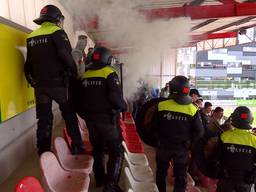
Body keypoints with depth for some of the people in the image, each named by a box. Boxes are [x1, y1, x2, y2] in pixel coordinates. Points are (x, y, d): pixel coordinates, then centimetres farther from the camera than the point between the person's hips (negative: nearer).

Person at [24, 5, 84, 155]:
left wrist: (33, 81, 18)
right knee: (70, 117, 9)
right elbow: (66, 56, -16)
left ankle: (43, 153, 15)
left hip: (40, 85, 5)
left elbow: (28, 64, 13)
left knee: (44, 120, 10)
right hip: (58, 83, -5)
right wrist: (74, 73, -4)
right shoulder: (57, 32, -5)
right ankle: (78, 148, 13)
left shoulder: (31, 37, 13)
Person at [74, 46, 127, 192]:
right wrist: (123, 106, -2)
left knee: (97, 149, 21)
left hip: (91, 119, 7)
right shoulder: (109, 73, -9)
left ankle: (99, 179, 34)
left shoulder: (85, 75, 8)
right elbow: (115, 97, -22)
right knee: (117, 152, 4)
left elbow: (79, 99, 11)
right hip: (107, 119, -6)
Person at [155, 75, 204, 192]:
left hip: (164, 146, 0)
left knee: (161, 173, 23)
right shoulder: (192, 109, -14)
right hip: (182, 148, 0)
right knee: (181, 176, 18)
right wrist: (189, 144, 6)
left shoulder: (161, 106, -17)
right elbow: (199, 132, -9)